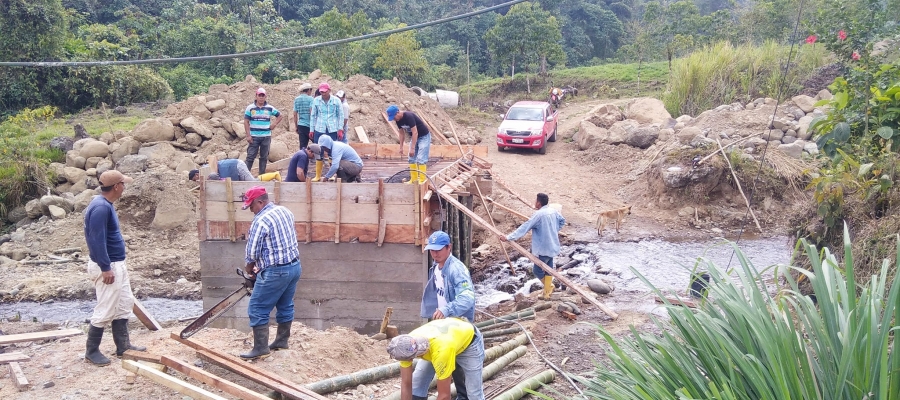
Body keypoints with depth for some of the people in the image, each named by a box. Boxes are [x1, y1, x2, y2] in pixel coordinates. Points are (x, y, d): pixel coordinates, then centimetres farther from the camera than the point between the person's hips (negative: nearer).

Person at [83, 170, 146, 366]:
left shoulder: (106, 204, 9)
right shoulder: (100, 208, -22)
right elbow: (97, 241, -25)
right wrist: (106, 268, -23)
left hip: (117, 264, 11)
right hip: (107, 266, -11)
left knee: (124, 304, 15)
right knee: (105, 310, -2)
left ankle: (123, 345, 23)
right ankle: (92, 351, 9)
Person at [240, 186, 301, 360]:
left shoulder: (260, 221, -18)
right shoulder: (285, 211, 8)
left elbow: (252, 251, -13)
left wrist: (249, 267, 9)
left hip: (276, 272, -9)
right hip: (295, 266, 9)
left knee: (258, 309, 1)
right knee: (286, 305, 19)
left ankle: (260, 348, 3)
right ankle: (282, 341, 30)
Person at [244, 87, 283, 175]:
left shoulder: (270, 108, 6)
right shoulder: (250, 108, 1)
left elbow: (280, 115, 19)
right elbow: (246, 122, -1)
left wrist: (274, 124, 3)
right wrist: (248, 135, -8)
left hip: (266, 136, 2)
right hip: (254, 137, -2)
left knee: (264, 157, 7)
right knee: (250, 156, -5)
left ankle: (262, 175, 15)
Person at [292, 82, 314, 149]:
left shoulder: (296, 99, 9)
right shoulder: (310, 99, -6)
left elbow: (295, 114, 11)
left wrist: (296, 127, 18)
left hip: (300, 125, 5)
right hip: (309, 125, -5)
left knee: (302, 146, 4)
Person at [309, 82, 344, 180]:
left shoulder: (336, 101, 0)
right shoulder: (316, 100, 4)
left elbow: (341, 115, 4)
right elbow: (313, 116, 9)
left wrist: (340, 129, -1)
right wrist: (312, 130, 7)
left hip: (332, 130, -1)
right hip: (319, 130, 1)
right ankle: (318, 175, 9)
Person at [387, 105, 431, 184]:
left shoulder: (409, 116, -31)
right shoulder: (398, 120, -6)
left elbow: (415, 132, -32)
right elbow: (401, 133, 7)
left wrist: (412, 148, -32)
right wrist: (401, 146, 6)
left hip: (424, 136, -8)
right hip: (414, 137, 8)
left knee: (421, 159, -14)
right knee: (412, 159, 5)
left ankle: (422, 180, -12)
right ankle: (414, 179, 11)